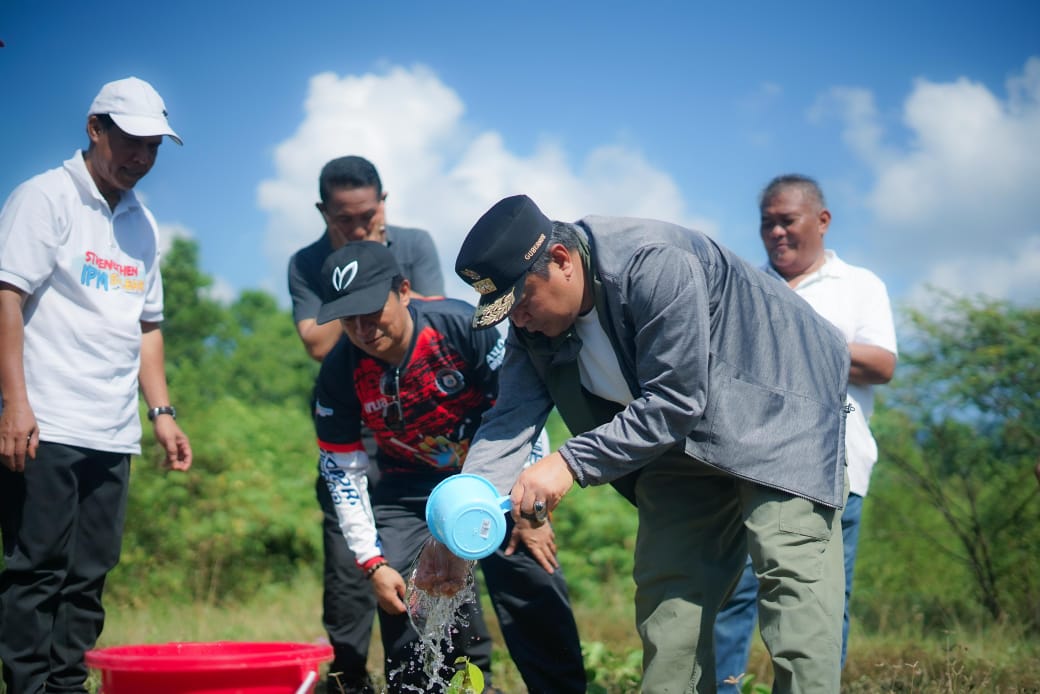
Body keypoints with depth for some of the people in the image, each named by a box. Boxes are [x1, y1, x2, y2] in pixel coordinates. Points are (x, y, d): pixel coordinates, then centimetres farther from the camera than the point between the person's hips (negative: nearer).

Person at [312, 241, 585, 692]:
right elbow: (342, 471, -8)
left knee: (535, 596, -9)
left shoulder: (463, 326, -26)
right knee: (403, 606, -10)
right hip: (409, 490, 2)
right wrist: (372, 562, -11)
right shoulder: (339, 373, -18)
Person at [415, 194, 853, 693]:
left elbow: (676, 399, -31)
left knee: (790, 570, -20)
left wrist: (571, 463, -34)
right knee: (663, 595, 3)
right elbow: (509, 424, -11)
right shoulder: (534, 324, -6)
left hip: (778, 409, -8)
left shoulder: (658, 266, -30)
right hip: (685, 442, 8)